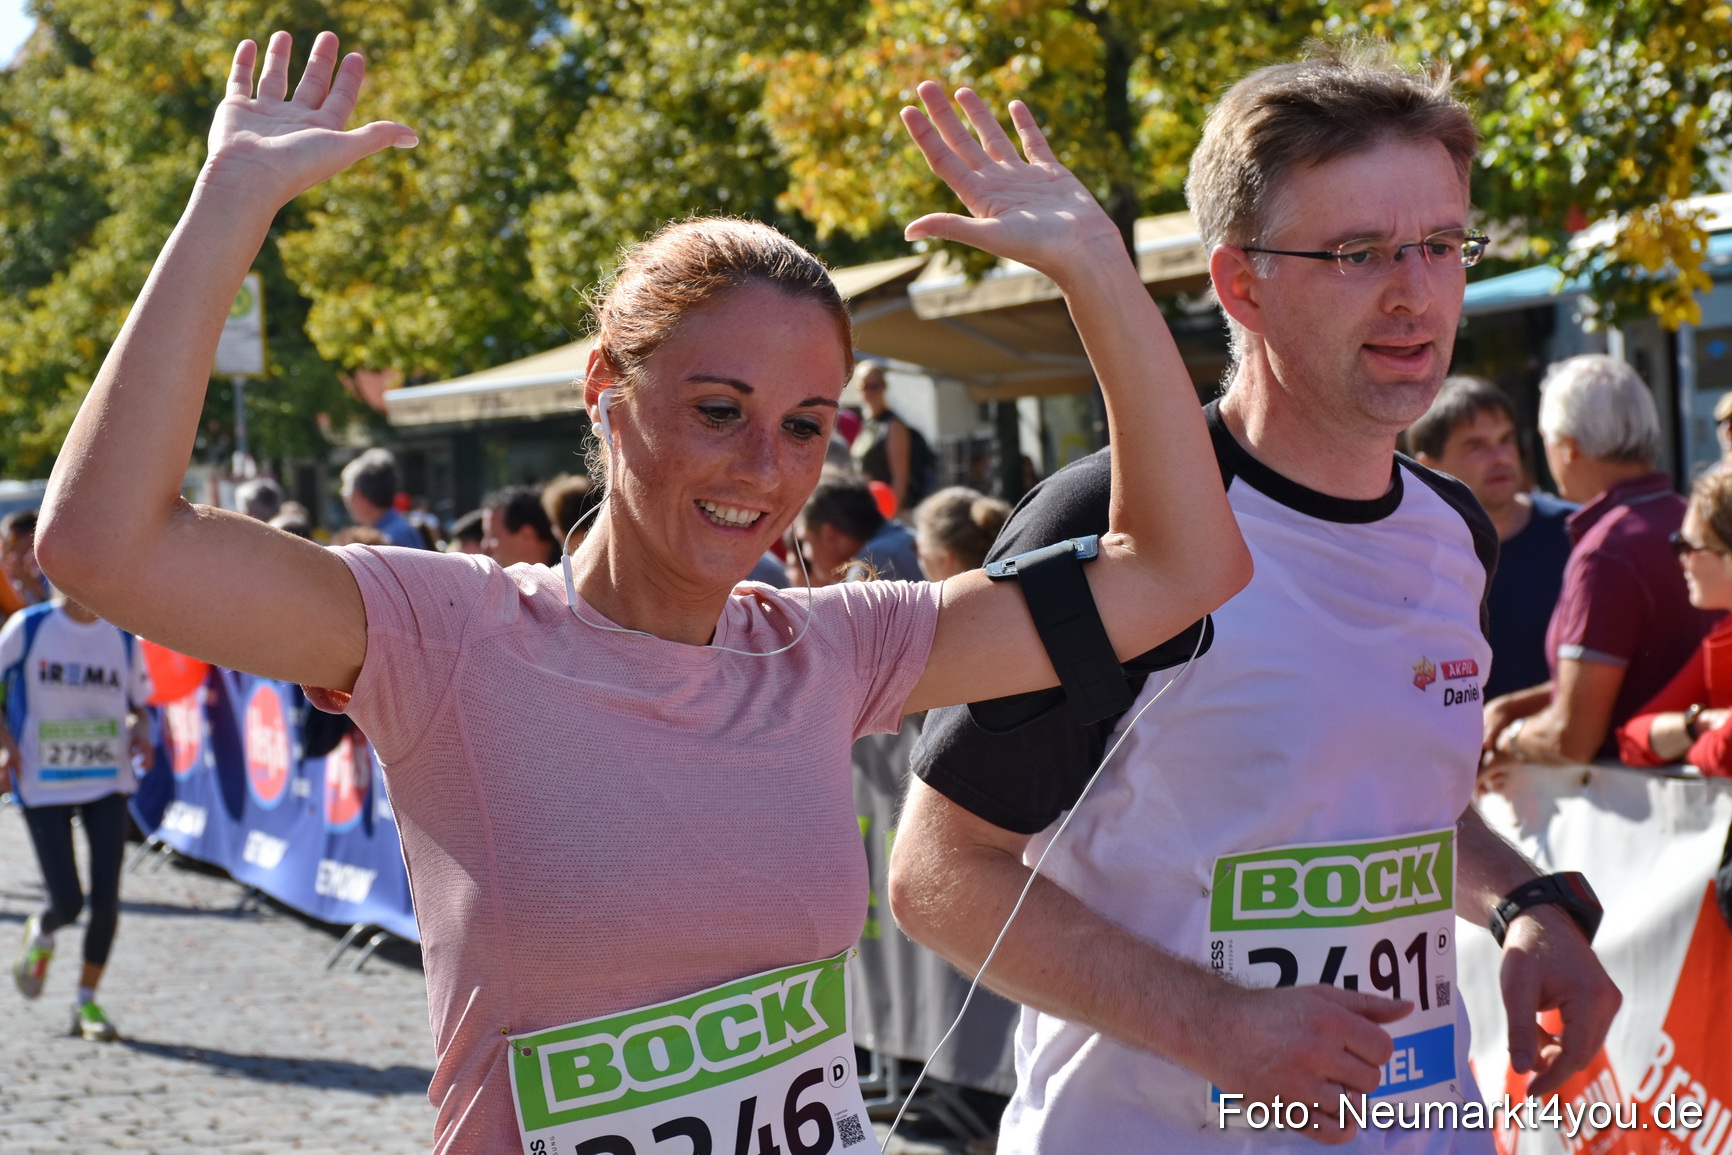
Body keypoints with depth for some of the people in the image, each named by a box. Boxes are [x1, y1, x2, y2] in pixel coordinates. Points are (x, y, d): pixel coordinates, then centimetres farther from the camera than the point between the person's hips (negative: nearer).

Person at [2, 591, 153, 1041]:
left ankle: (86, 1001, 14)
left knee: (106, 898, -5)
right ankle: (40, 936, 30)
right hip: (43, 785, -2)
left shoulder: (123, 636, 4)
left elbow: (138, 704, 15)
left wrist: (140, 731, -7)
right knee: (66, 903, -7)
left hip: (109, 781, 2)